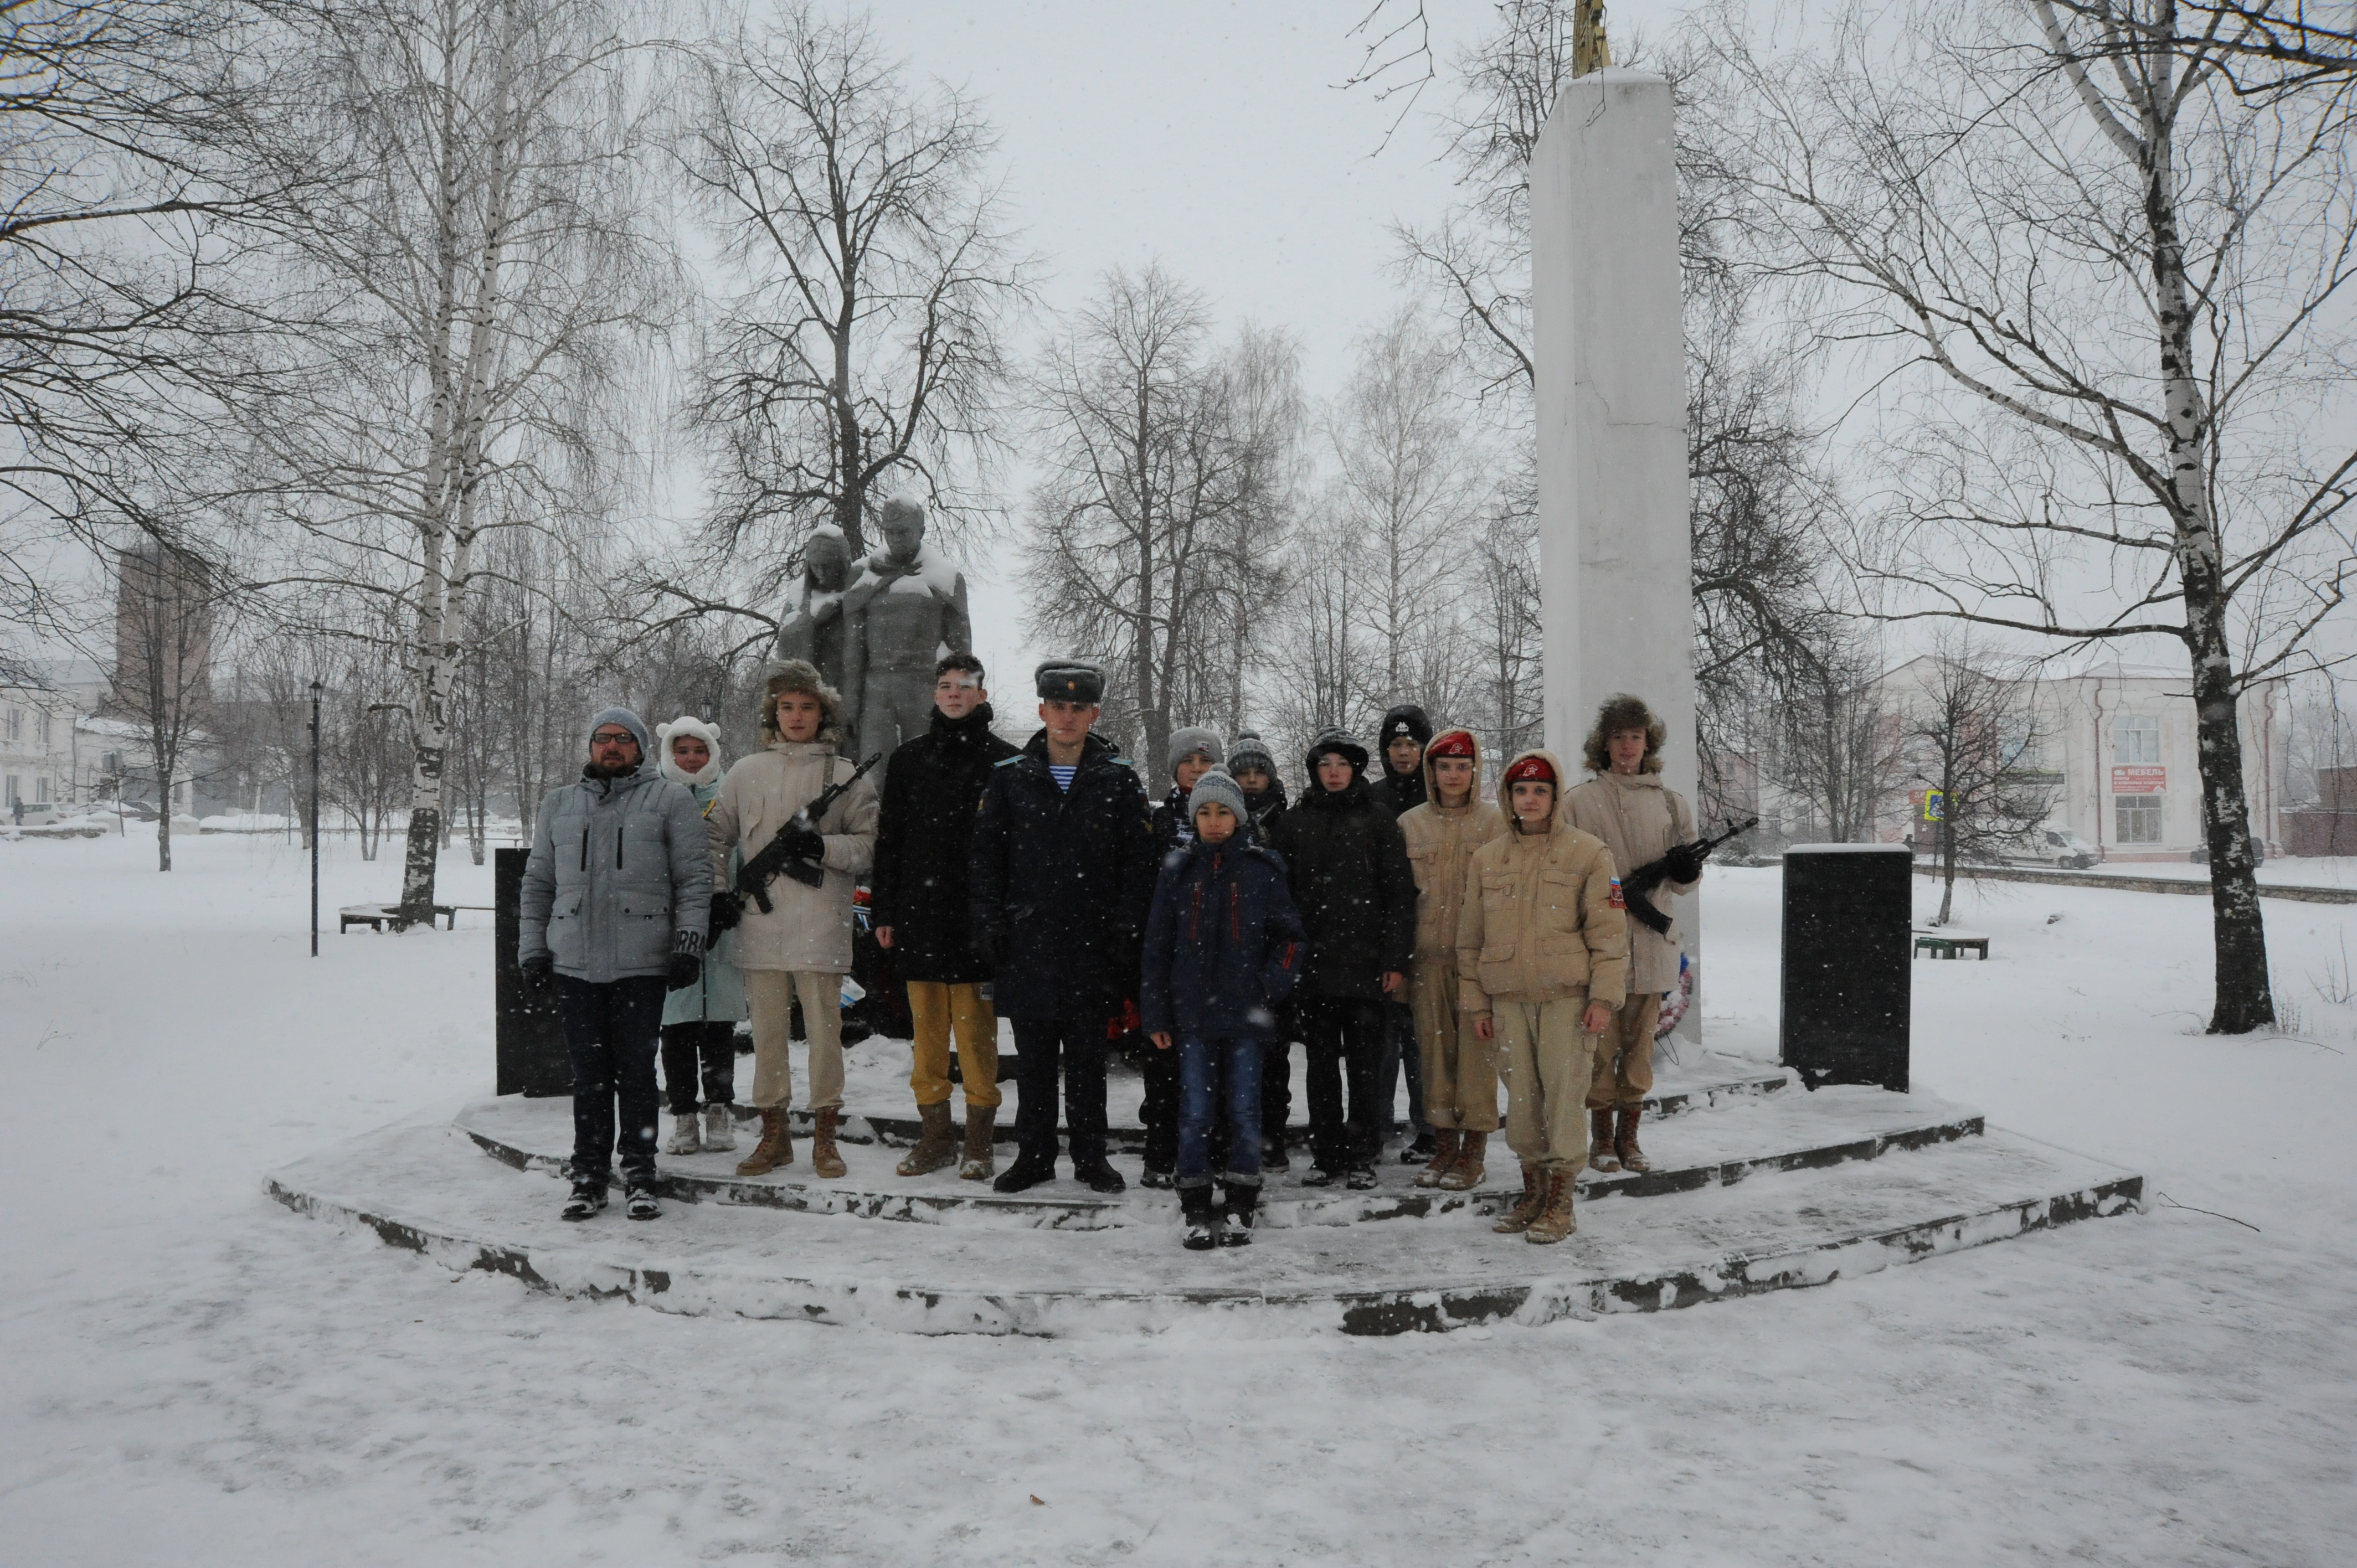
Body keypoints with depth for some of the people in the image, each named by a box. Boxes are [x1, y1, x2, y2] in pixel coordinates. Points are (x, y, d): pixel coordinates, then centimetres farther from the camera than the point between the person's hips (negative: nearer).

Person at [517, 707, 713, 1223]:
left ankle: (639, 1174, 10)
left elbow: (695, 876, 2)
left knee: (637, 1070, 0)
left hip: (642, 962, -3)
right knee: (589, 1073, 6)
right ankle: (589, 1173, 14)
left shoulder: (670, 800, 7)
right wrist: (532, 947, 12)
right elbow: (537, 883, 21)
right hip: (573, 963, 3)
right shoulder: (558, 805, 19)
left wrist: (689, 942, -6)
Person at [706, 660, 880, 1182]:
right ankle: (773, 1135, 20)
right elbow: (715, 836, 17)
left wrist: (821, 847, -14)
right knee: (766, 1031, 8)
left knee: (824, 1031, 2)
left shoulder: (848, 776, 3)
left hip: (821, 924, -2)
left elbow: (870, 845, 0)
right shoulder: (746, 772, 11)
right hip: (760, 923, 3)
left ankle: (825, 1137, 14)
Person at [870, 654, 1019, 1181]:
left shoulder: (1002, 760, 2)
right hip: (919, 914, 4)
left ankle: (980, 1140, 8)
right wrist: (883, 911, 8)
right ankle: (935, 1136, 17)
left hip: (978, 915, -3)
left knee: (976, 1029, -2)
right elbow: (889, 839, 14)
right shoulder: (909, 758, 13)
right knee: (927, 1028, 7)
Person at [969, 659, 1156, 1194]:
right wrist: (990, 924, 0)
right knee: (1033, 1057, 8)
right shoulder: (1009, 776, 6)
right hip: (1027, 940, 1)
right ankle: (1034, 1154, 19)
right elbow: (985, 855, 7)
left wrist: (1126, 928, -5)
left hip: (1093, 943, -1)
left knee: (1088, 1055, 8)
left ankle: (1091, 1155, 19)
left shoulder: (1119, 778, 4)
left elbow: (1138, 859, 3)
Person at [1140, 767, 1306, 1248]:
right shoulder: (1177, 871, 5)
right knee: (1195, 1112, 1)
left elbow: (1288, 936, 8)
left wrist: (1271, 989, -5)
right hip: (1193, 1011, 1)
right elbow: (1158, 946, 7)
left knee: (1244, 1109, 3)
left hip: (1244, 1012, 0)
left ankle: (1240, 1207, 15)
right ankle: (1196, 1209, 12)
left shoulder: (1261, 870, 2)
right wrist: (1156, 1014, 4)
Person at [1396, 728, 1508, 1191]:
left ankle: (1474, 1150, 6)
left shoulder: (1496, 822, 3)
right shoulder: (1410, 824, 9)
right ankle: (1445, 1143, 16)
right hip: (1428, 952, 3)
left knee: (1477, 1046, -3)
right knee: (1435, 1046, 6)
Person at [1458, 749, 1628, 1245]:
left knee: (1564, 1095, -4)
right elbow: (1471, 936, 14)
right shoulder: (1487, 857, 11)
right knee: (1521, 1097, 8)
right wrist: (1475, 1001, 10)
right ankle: (1533, 1190, 21)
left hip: (1567, 996, -4)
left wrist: (1605, 996, -9)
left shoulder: (1588, 852, 0)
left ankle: (1560, 1203, 7)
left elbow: (1608, 931, -2)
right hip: (1508, 998, 4)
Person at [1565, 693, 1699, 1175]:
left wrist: (1686, 869, -11)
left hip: (1651, 942, 3)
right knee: (1601, 1044, 2)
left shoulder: (1671, 804, 9)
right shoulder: (1580, 802, 0)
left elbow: (1688, 882, 12)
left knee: (1640, 1044, 10)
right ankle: (1602, 1138, 15)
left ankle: (1629, 1136, 21)